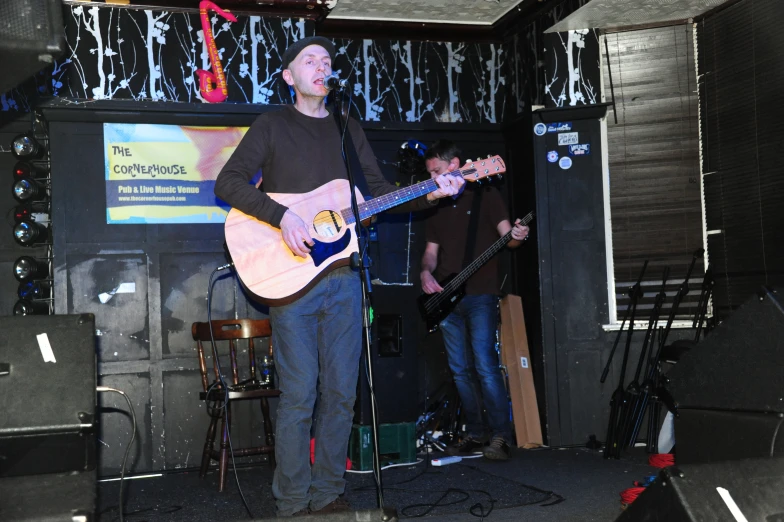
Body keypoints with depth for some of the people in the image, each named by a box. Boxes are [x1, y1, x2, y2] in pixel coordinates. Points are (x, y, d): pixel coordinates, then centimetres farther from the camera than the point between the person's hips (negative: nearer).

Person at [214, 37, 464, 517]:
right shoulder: (272, 125, 4)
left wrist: (428, 195, -1)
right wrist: (283, 215, -18)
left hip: (343, 275, 4)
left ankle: (328, 492, 18)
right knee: (299, 394, -5)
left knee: (341, 392, 6)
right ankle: (293, 503, 8)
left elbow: (380, 192, 16)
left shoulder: (348, 129, 17)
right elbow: (228, 182, -6)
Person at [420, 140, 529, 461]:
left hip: (481, 294, -6)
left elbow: (506, 236, -6)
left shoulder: (485, 195, 1)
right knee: (460, 370, 7)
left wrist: (516, 237, -30)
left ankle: (500, 437, -9)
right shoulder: (436, 206, 17)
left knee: (485, 366, -14)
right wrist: (426, 272, -2)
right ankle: (476, 434, 16)